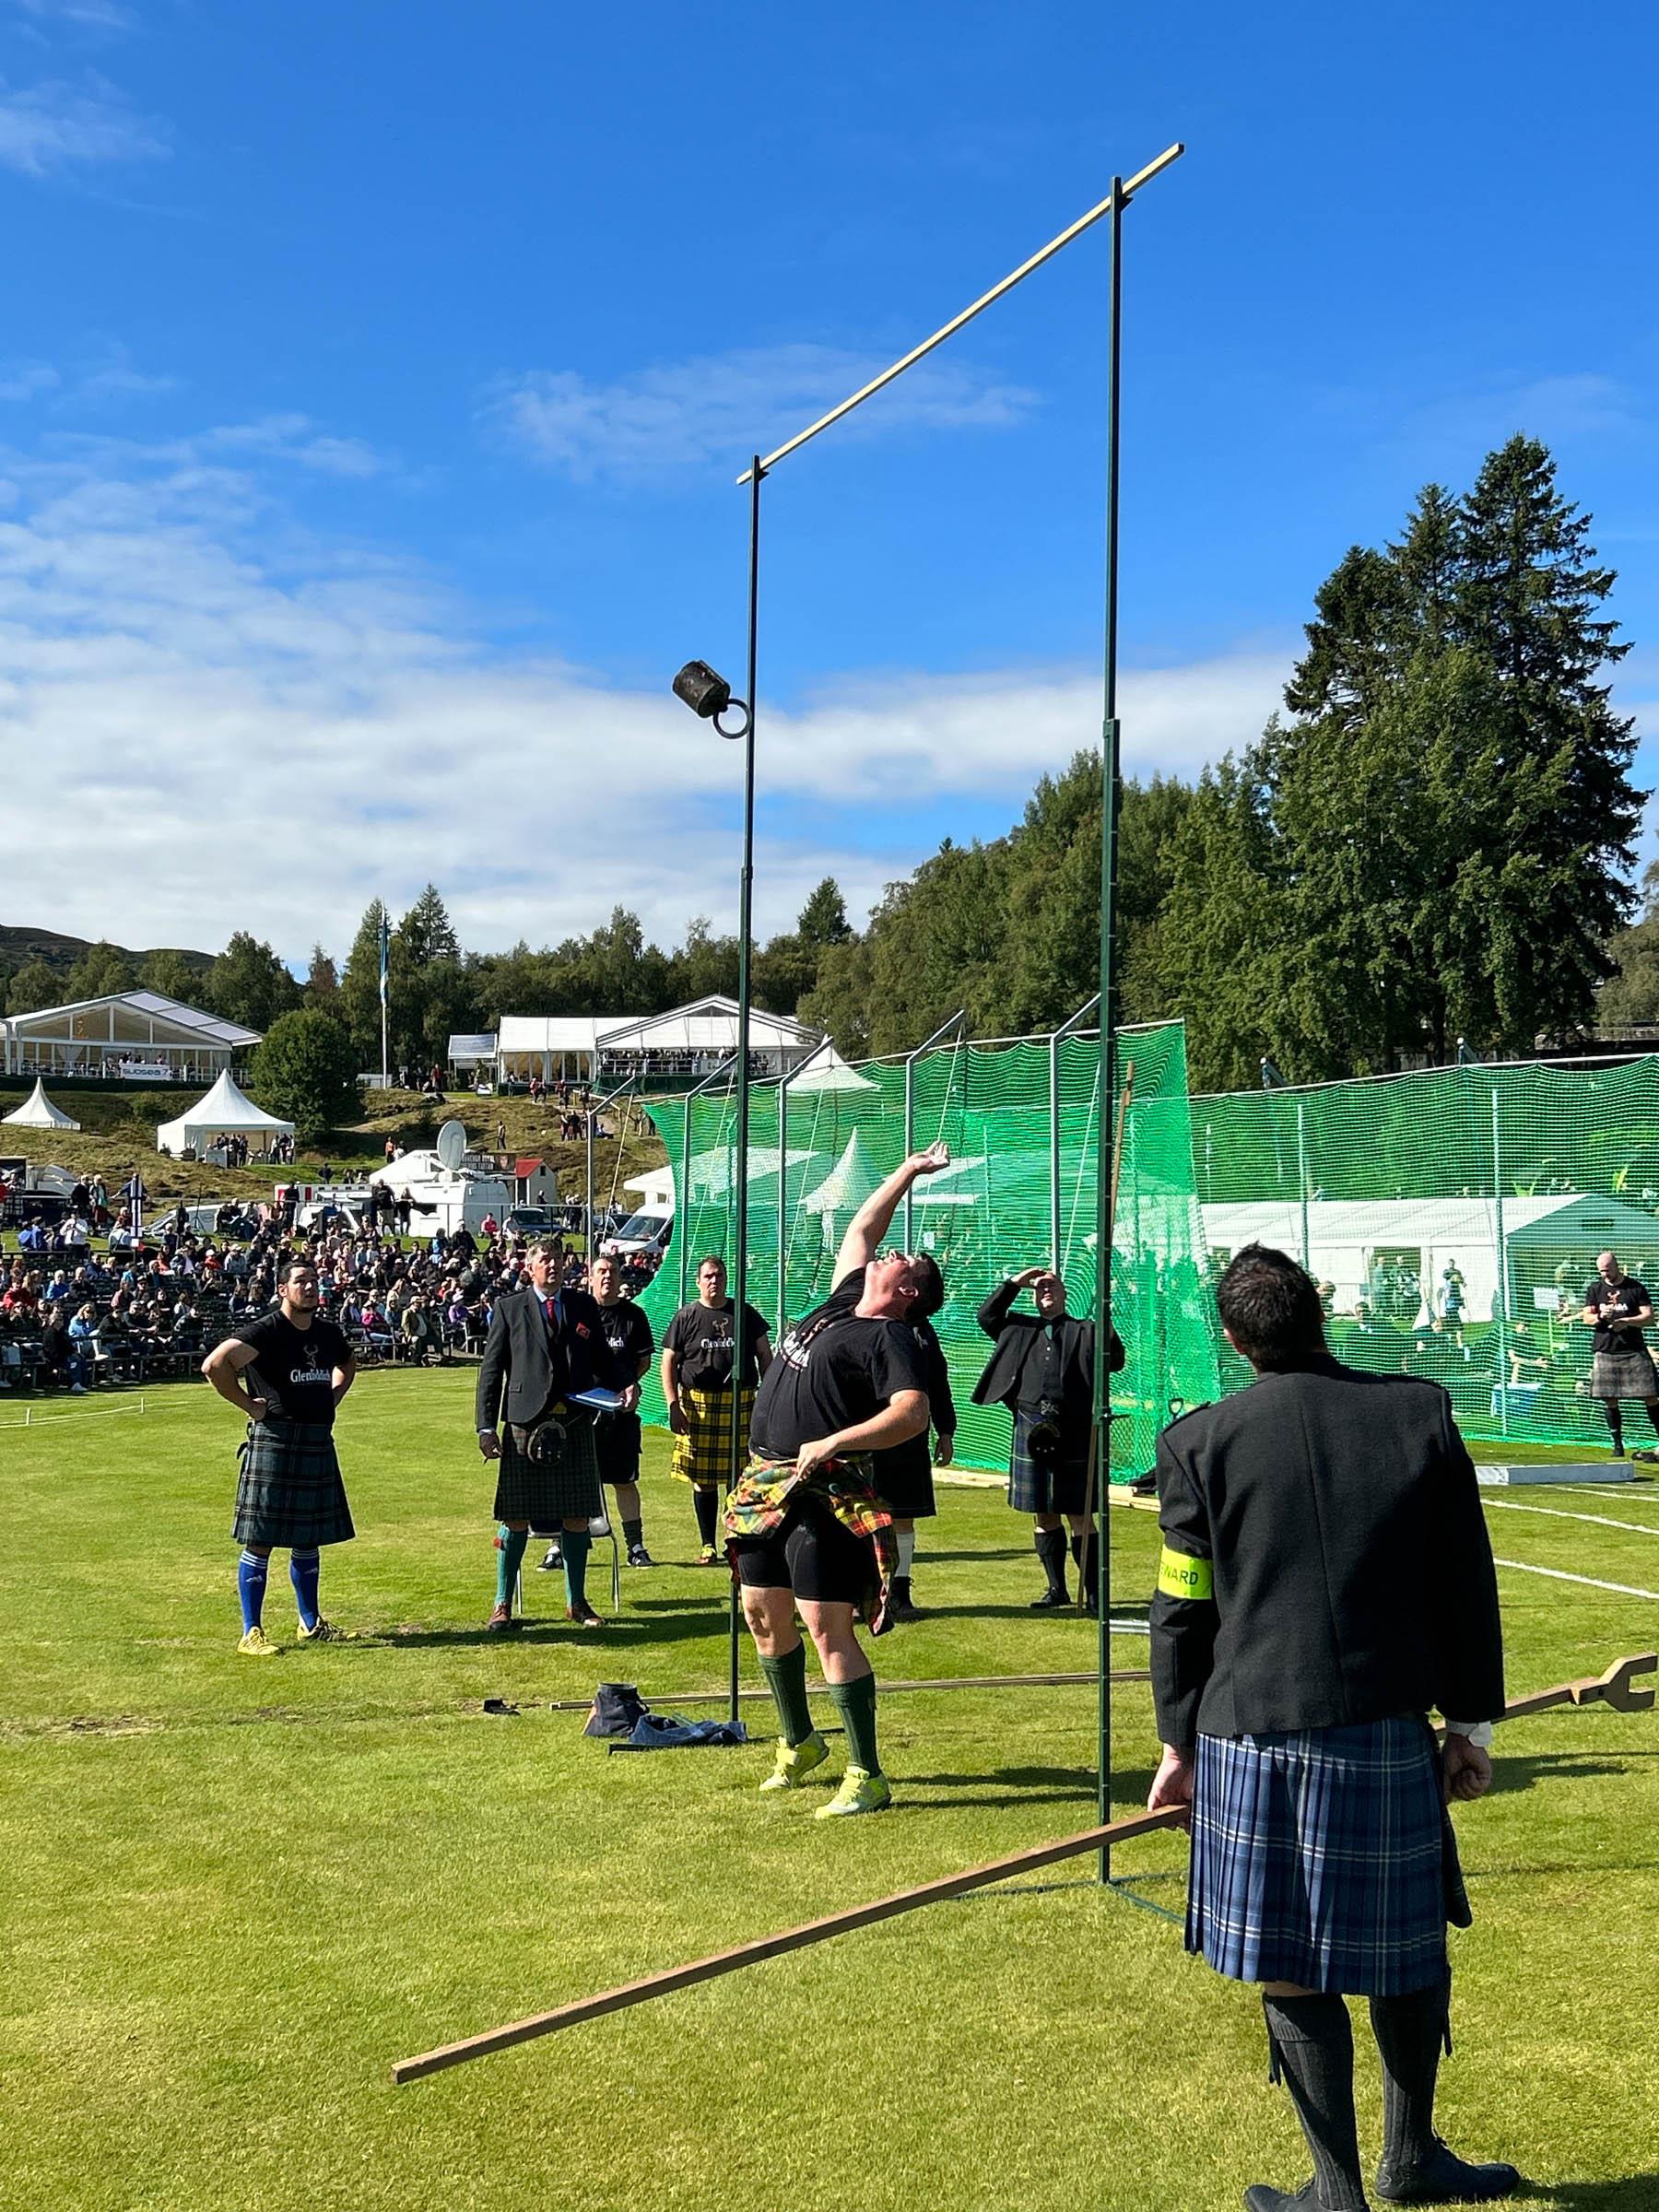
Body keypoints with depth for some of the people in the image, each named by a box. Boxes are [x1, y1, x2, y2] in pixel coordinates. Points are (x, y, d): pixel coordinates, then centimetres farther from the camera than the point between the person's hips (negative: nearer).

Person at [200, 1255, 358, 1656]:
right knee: (260, 1541, -3)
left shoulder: (327, 1334, 11)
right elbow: (214, 1365, -23)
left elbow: (348, 1364, 34)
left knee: (309, 1539, 16)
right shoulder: (266, 1331, -12)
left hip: (318, 1443, 7)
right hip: (273, 1441, -7)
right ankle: (251, 1633, 3)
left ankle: (311, 1623, 28)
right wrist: (249, 1405, -17)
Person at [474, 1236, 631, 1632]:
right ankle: (503, 1606, 12)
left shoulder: (583, 1306, 13)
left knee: (577, 1516, 7)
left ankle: (576, 1603, 20)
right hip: (525, 1425, -3)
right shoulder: (509, 1308, 5)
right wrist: (486, 1426, -4)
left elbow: (602, 1358, 18)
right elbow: (491, 1369, 3)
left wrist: (624, 1386, -2)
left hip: (575, 1425, 3)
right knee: (516, 1517, 0)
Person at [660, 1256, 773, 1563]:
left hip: (741, 1405, 1)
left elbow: (765, 1356, 13)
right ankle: (708, 1546, 13)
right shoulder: (686, 1317, 6)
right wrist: (673, 1405, -5)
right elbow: (669, 1362, 4)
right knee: (703, 1479, 3)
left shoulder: (746, 1314, 10)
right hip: (699, 1407, -1)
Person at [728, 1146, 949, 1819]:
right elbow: (861, 1228, 27)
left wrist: (833, 1442, -27)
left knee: (828, 1629, -10)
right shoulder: (842, 1302, 14)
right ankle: (798, 1744, 33)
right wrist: (909, 1170, 28)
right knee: (765, 1616, 15)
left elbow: (912, 1415, -23)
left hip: (823, 1493, -9)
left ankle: (867, 1776, -2)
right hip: (765, 1483, 9)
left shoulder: (893, 1339, -8)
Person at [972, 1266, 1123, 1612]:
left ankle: (1094, 1594, 2)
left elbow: (1115, 1362, -1)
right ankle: (1056, 1589, 21)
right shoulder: (1020, 1329, 17)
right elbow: (986, 1316, 12)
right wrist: (1015, 1282, 8)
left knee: (1079, 1516, -3)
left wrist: (1109, 1334, -21)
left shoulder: (1084, 1332, 8)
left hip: (1073, 1433, -3)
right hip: (1031, 1428, 3)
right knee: (1044, 1515, 10)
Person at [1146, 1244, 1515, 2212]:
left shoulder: (1200, 1442, -5)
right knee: (1408, 1949, 19)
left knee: (1293, 1969, 9)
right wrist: (1473, 1723, 13)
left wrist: (1182, 1744, 11)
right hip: (1388, 1733, 2)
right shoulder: (1422, 1413, -2)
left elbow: (1182, 1610, 0)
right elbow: (1468, 1585, 3)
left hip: (1252, 1735, -1)